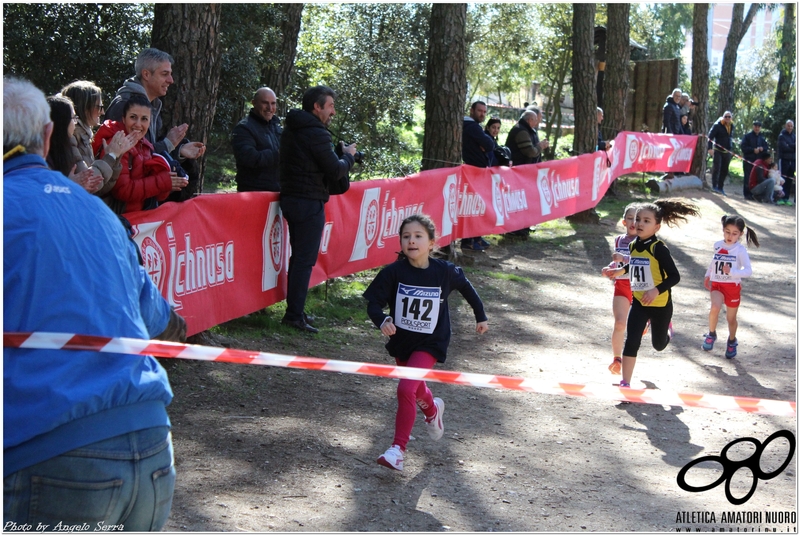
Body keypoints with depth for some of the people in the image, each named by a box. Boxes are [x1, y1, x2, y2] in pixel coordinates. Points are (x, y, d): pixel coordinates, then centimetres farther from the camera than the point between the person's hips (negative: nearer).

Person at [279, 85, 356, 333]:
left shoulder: (290, 130, 13)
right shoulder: (316, 134, -16)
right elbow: (335, 170, -14)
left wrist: (338, 154, 10)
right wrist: (348, 155, 5)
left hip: (290, 198, 9)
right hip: (309, 202, -9)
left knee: (297, 256, 16)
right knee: (305, 259, -6)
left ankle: (294, 309, 22)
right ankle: (294, 314, -6)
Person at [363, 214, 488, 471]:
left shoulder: (445, 272, -15)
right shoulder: (393, 272, -16)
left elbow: (466, 287, 5)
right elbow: (374, 303, -13)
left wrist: (481, 316, 15)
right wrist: (382, 321, -35)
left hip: (430, 343, -3)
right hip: (400, 340, 3)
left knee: (406, 389, -22)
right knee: (416, 389, 26)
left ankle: (398, 449, -13)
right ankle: (433, 409, 61)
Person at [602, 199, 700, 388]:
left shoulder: (658, 248, -21)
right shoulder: (633, 245, 0)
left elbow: (674, 276, -24)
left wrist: (656, 290, -36)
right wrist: (620, 271, 10)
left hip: (660, 304, -4)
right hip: (639, 302, 4)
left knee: (659, 345, 17)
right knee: (631, 342, -10)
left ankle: (665, 328, 52)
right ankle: (625, 383, -2)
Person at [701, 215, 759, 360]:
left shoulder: (740, 250, -14)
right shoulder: (717, 245, 0)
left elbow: (748, 271, -22)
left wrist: (731, 271, -35)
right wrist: (708, 275, 25)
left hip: (733, 286, -2)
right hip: (717, 284, 2)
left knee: (731, 318, 13)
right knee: (715, 308, -26)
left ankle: (732, 341, 40)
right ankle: (711, 334, -1)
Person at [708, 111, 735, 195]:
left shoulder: (732, 127, 11)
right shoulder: (717, 125, -7)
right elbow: (710, 137, -13)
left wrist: (731, 150, 18)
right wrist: (710, 148, -24)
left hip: (727, 151, 5)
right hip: (718, 150, -5)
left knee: (725, 170, 7)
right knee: (717, 168, -11)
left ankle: (720, 187, 13)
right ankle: (715, 186, -7)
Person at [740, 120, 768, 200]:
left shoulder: (762, 137, 14)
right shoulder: (747, 136, 1)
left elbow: (766, 147, 16)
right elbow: (743, 147, -6)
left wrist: (762, 148, -7)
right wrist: (753, 150, -15)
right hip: (748, 160, -4)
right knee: (748, 177, -4)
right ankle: (747, 194, 0)